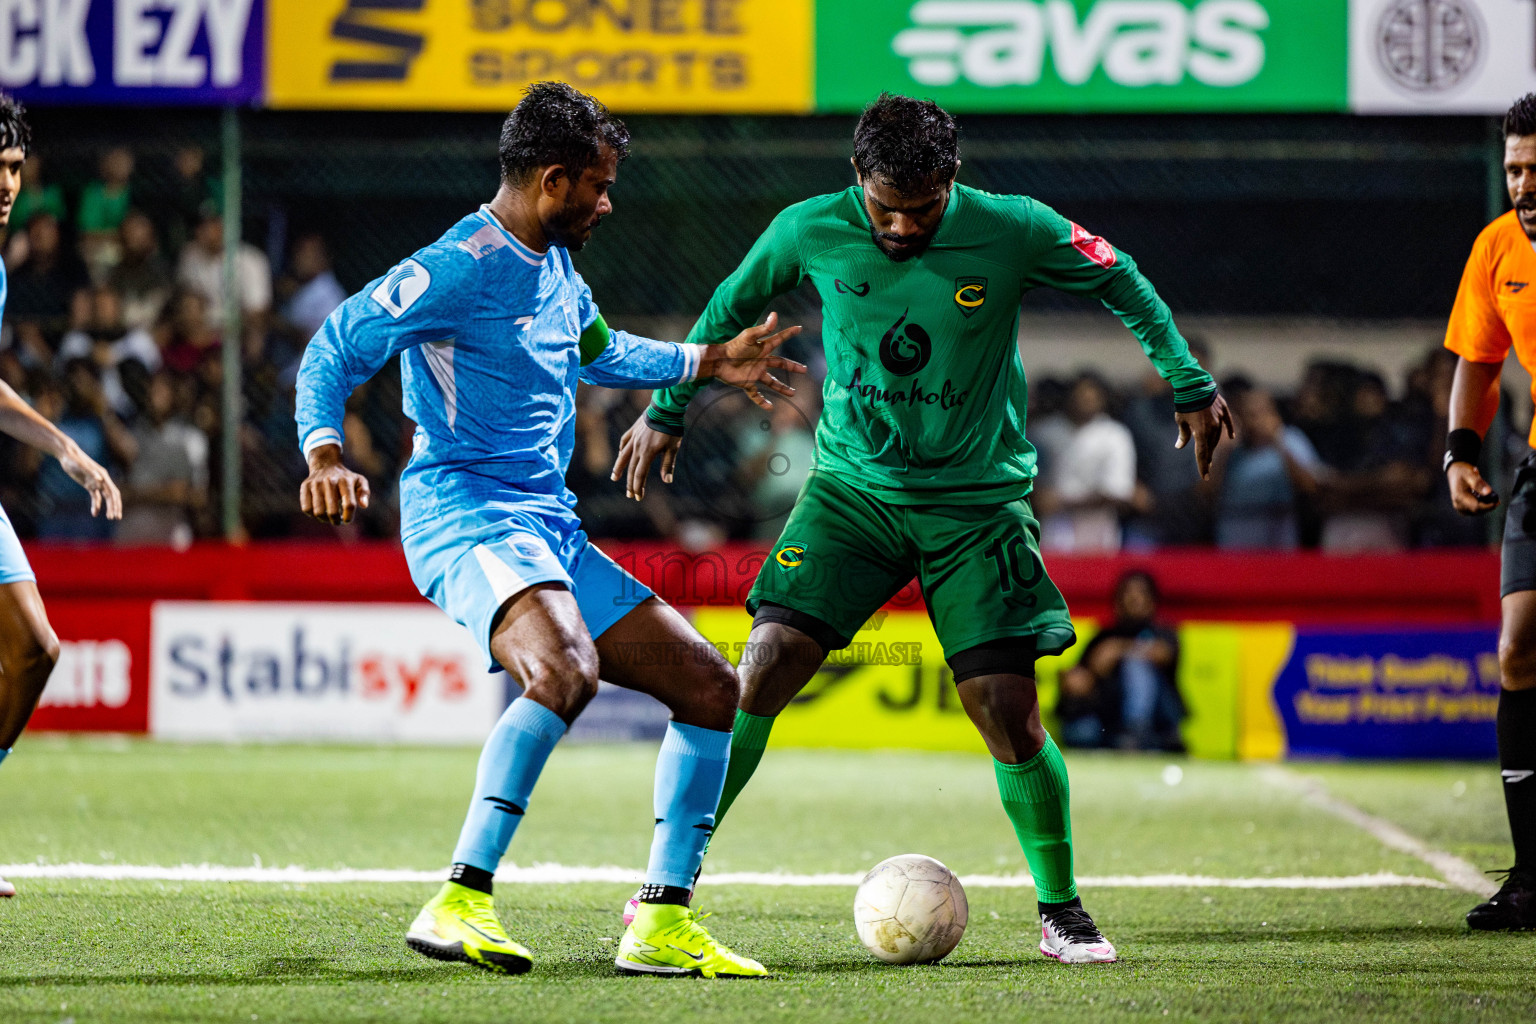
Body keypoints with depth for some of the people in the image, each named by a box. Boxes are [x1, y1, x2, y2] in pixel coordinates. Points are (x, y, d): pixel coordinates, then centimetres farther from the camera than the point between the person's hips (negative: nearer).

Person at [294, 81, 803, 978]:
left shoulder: (556, 265, 18)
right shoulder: (461, 267, -11)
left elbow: (597, 352, 40)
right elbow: (334, 351, -12)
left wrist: (710, 362, 43)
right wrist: (326, 456, -29)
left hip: (550, 530, 10)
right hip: (465, 513, -10)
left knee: (710, 685, 7)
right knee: (568, 669, -37)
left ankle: (663, 927, 9)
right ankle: (460, 905, -37)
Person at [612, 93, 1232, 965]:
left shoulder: (1013, 232, -12)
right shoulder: (811, 233, -8)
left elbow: (1121, 282, 5)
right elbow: (733, 308, 11)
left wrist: (1190, 386, 8)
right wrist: (668, 409, 17)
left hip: (979, 501, -1)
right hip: (852, 489, 1)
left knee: (1007, 711, -8)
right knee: (765, 669, -14)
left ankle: (1061, 911, 11)